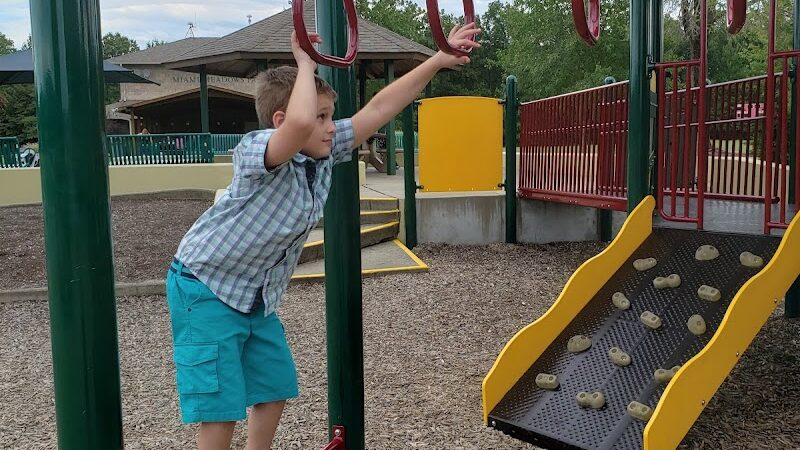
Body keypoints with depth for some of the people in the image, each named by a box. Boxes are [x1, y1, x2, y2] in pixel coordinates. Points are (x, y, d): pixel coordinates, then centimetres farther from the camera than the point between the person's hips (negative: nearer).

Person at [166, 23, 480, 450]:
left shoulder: (324, 154, -4)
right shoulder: (255, 150, -26)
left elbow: (379, 108, -4)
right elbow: (298, 125, -49)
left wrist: (439, 60, -5)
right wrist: (306, 64, -32)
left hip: (257, 299, 8)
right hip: (206, 290, -8)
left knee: (274, 390, 17)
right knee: (220, 408, -5)